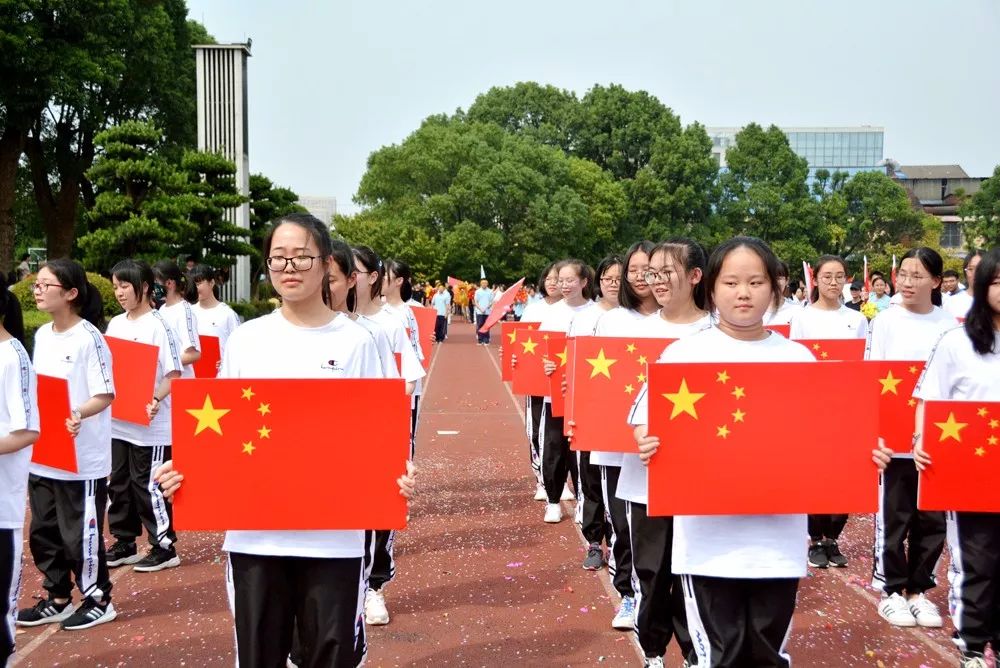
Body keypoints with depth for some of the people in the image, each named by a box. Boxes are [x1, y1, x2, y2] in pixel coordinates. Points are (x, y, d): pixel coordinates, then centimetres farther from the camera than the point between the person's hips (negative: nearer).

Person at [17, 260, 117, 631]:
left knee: (80, 533, 3)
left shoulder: (88, 338, -15)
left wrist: (77, 415, -32)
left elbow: (105, 395, -16)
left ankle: (99, 601, 20)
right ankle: (57, 600, 31)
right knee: (42, 531, 16)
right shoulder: (42, 336, 8)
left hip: (82, 458, -8)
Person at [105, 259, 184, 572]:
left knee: (149, 485, -1)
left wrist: (155, 400, -28)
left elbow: (174, 374, -14)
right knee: (118, 483, 14)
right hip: (118, 421, 7)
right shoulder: (115, 324, 9)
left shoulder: (158, 325, -11)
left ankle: (164, 548, 11)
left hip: (149, 424, -7)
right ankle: (124, 545, 26)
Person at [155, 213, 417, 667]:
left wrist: (399, 474, -18)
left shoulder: (355, 341, -1)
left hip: (334, 535, -1)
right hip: (254, 533, 2)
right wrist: (185, 470, -9)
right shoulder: (245, 340, 4)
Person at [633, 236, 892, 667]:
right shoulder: (683, 353, -3)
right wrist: (646, 443, -25)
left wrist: (863, 454, -10)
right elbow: (648, 424, -4)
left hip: (778, 537, 2)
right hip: (709, 537, -2)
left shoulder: (798, 358, 4)